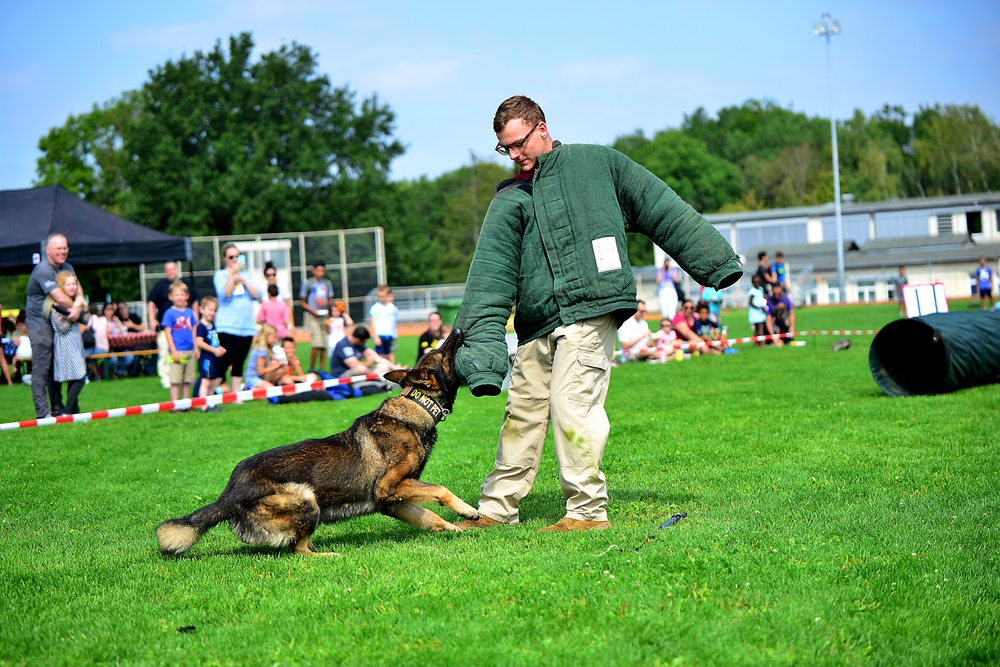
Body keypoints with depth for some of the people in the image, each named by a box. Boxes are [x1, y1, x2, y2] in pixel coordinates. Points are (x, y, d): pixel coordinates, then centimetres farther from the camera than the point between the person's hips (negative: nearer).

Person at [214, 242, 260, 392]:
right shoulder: (220, 275, 2)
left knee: (239, 363, 7)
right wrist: (232, 274, -18)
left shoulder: (244, 275, 16)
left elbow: (256, 296, 5)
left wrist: (244, 281, -6)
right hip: (228, 327, -5)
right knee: (225, 362, -10)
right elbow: (225, 294, -15)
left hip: (247, 326, 5)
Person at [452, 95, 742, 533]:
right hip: (536, 323, 4)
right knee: (522, 411, 6)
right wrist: (480, 341, -8)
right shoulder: (510, 201, 13)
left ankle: (588, 510, -4)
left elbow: (660, 208, 12)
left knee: (572, 405, -13)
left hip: (590, 310, -4)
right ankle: (497, 508, 18)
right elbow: (491, 272, 3)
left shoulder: (597, 163, 9)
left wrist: (714, 260, 12)